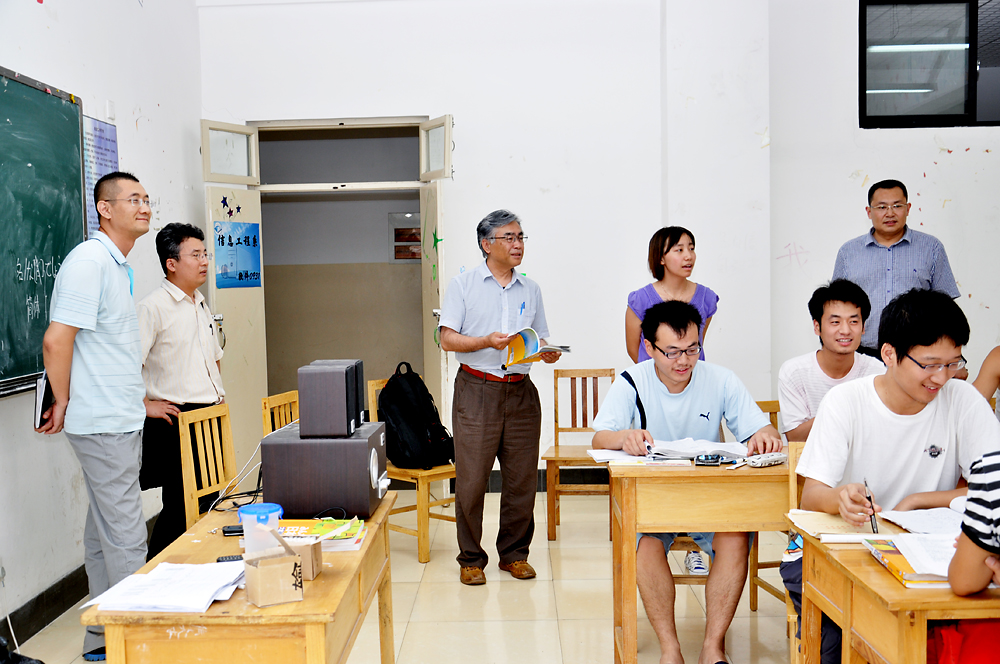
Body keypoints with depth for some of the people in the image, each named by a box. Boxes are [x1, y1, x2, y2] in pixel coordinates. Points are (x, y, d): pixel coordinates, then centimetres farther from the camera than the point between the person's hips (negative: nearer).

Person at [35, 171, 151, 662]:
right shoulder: (90, 260, -15)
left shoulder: (118, 265, 15)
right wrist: (63, 404, -9)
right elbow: (56, 340, -19)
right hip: (105, 423, -10)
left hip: (119, 420, 10)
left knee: (104, 530, 15)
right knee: (125, 535, -3)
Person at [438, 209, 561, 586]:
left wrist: (548, 352, -4)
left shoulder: (530, 290, 15)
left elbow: (540, 339, 19)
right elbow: (447, 339, -3)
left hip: (521, 392, 4)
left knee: (522, 478, 6)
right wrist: (487, 341, -18)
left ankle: (514, 553, 22)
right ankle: (471, 558, 13)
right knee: (471, 479, -2)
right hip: (476, 389, -3)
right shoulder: (463, 284, 3)